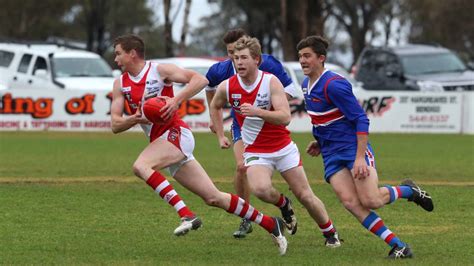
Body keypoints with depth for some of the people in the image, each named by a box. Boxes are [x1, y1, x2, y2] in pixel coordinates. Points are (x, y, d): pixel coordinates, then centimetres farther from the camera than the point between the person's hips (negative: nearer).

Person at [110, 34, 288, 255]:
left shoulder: (160, 70, -6)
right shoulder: (120, 84, 11)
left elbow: (200, 80, -14)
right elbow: (115, 125, 5)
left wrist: (176, 100, -24)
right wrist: (136, 118, -14)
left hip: (176, 134, -7)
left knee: (140, 166, -30)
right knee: (213, 198, 5)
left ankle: (187, 215, -31)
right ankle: (270, 224, 14)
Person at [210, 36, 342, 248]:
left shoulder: (271, 82, -15)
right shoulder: (227, 87, -7)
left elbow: (285, 117, -24)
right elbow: (215, 106, 17)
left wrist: (256, 111, -36)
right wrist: (220, 136, 14)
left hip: (283, 148, -1)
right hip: (255, 151, 1)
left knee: (305, 196, 1)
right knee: (260, 189, -29)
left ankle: (330, 233, 25)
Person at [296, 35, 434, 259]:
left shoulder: (334, 85, -19)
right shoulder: (306, 85, 9)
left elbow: (361, 119, -20)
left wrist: (360, 158, -25)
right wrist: (319, 141, 21)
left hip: (353, 146, -7)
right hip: (331, 154, 7)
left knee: (371, 201, -17)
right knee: (350, 202, -13)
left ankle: (408, 190, 16)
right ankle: (397, 245, -11)